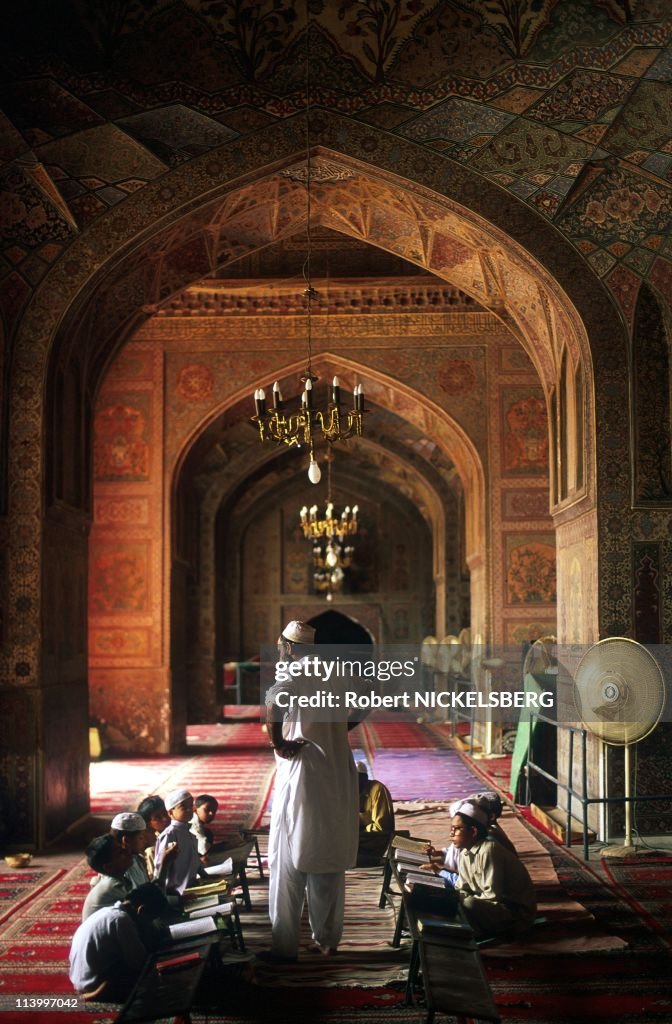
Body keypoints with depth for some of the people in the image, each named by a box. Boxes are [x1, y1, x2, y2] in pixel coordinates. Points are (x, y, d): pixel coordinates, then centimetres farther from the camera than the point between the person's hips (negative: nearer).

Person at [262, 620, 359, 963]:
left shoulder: (296, 673, -11)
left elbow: (274, 699, -33)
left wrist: (276, 742, -19)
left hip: (302, 776, -7)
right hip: (337, 777, 7)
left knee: (289, 864, 1)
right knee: (329, 862, 15)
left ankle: (285, 946, 4)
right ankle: (327, 939, 23)